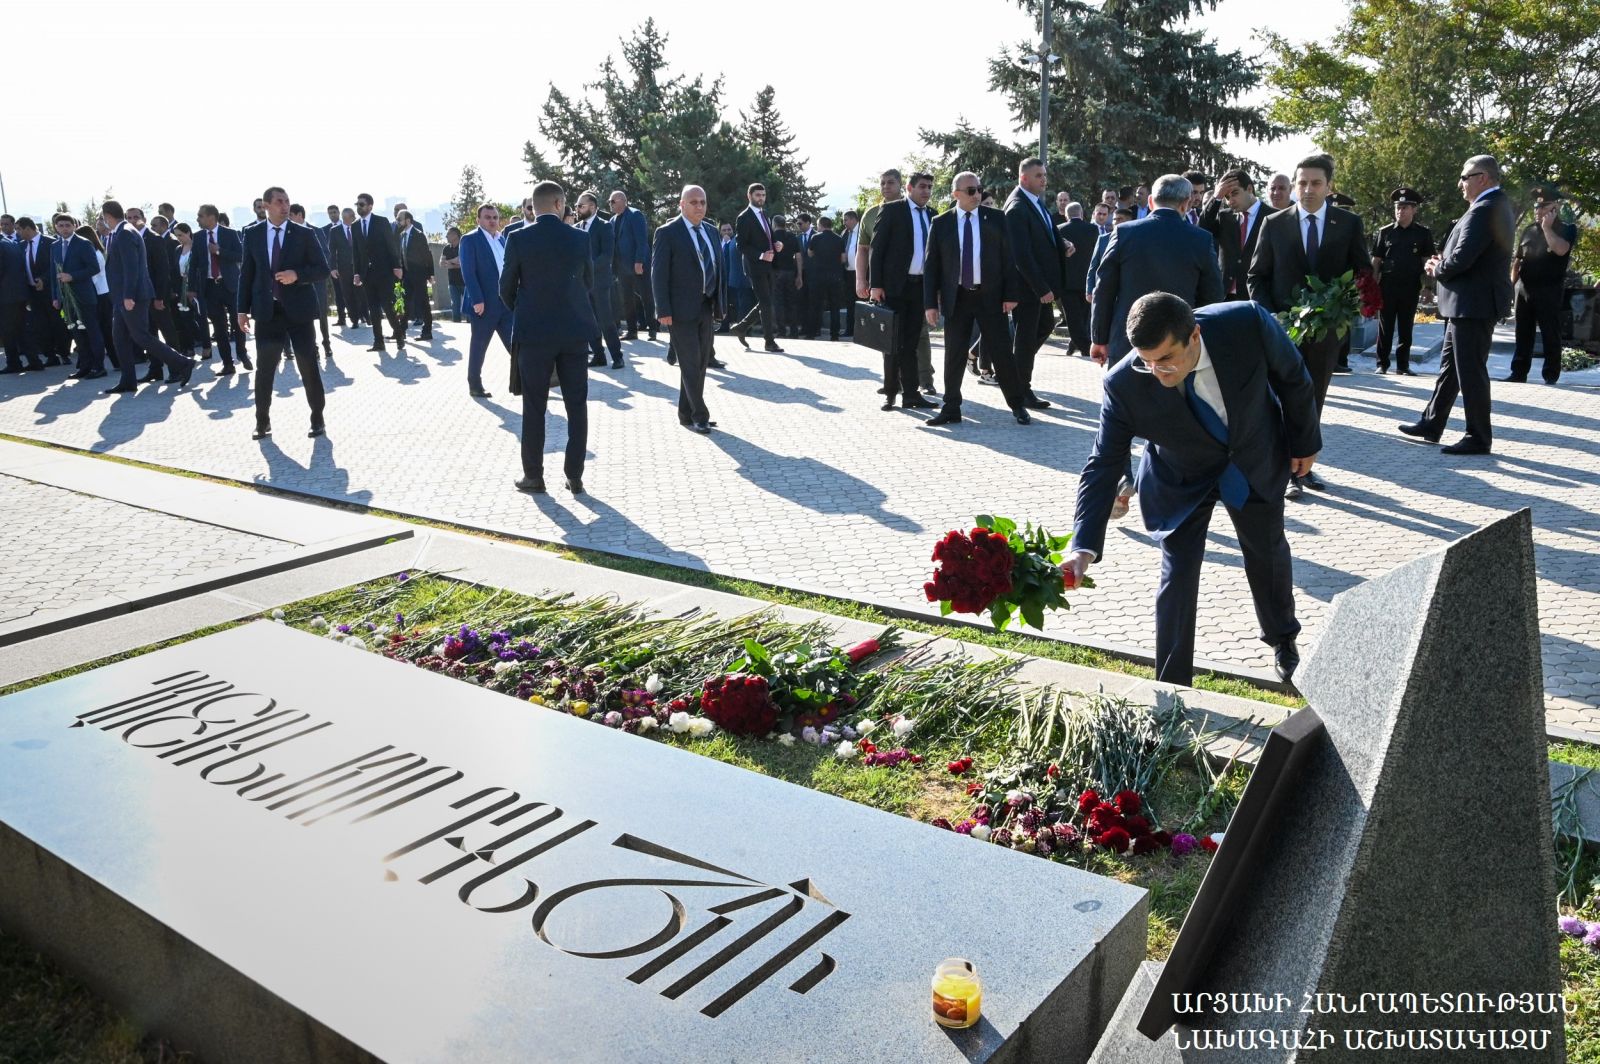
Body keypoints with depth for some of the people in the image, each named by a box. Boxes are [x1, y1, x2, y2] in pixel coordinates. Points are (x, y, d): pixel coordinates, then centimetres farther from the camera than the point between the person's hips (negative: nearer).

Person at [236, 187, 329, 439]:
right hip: (267, 310, 2)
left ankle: (317, 419, 13)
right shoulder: (252, 234, 6)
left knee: (308, 366, 1)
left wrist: (297, 274, -19)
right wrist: (243, 308, 4)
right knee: (265, 368, 5)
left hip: (298, 309, -2)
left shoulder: (305, 234, 0)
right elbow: (246, 273, 9)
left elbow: (322, 269, -1)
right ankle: (262, 421, 15)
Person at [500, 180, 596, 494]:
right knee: (576, 406, 7)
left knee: (534, 407, 7)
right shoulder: (580, 238, -1)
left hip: (534, 332, -1)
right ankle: (575, 476, 9)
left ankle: (533, 475, 11)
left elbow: (506, 289, 0)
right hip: (575, 331, 1)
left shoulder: (518, 239, -6)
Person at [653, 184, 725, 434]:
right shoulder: (668, 233, -7)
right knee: (690, 364, -4)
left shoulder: (710, 231, 12)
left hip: (706, 309, 7)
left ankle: (687, 414, 20)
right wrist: (664, 311, -15)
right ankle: (699, 416, 5)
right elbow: (658, 273, -10)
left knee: (701, 364, 10)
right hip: (682, 310, -6)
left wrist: (718, 305, 11)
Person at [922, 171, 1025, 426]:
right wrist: (930, 303, -3)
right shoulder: (941, 223, 3)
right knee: (954, 355, 5)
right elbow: (931, 265, 3)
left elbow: (1008, 257, 3)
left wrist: (1011, 294, -4)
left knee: (1000, 352, 2)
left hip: (990, 296, -1)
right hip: (956, 297, 1)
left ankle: (1017, 405, 12)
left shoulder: (996, 218, 3)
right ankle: (951, 408, 14)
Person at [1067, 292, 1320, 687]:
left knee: (1269, 555, 21)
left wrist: (1305, 443, 0)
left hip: (1256, 462, 2)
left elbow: (1293, 378, -12)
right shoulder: (1124, 385, -33)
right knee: (1177, 578, -9)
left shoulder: (1248, 324, -33)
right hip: (1183, 481, -2)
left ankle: (1283, 639, 51)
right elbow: (1104, 465, -25)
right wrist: (1085, 546, -34)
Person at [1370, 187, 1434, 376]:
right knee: (1385, 327, 3)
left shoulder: (1423, 233, 4)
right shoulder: (1385, 232, 5)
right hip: (1387, 286, 0)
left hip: (1410, 287, 0)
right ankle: (1382, 363, 9)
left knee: (1406, 328, 6)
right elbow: (1376, 260, 6)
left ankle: (1403, 365, 11)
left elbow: (1427, 261, 5)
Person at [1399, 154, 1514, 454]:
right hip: (1469, 304, 11)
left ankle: (1479, 438, 6)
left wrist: (1436, 269, -6)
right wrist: (1443, 262, 4)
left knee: (1471, 373, -2)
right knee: (1449, 367, 16)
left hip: (1473, 304, -11)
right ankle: (1431, 424, 25)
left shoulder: (1484, 210, -19)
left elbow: (1461, 259, -26)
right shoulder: (1496, 206, 15)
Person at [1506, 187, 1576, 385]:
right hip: (1524, 289, 4)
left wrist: (1547, 227, -14)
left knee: (1550, 335, -1)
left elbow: (1560, 249, -20)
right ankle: (1519, 373, 11)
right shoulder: (1529, 231, 13)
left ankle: (1551, 375, 3)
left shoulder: (1567, 229, 1)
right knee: (1523, 334, 7)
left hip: (1549, 291, -4)